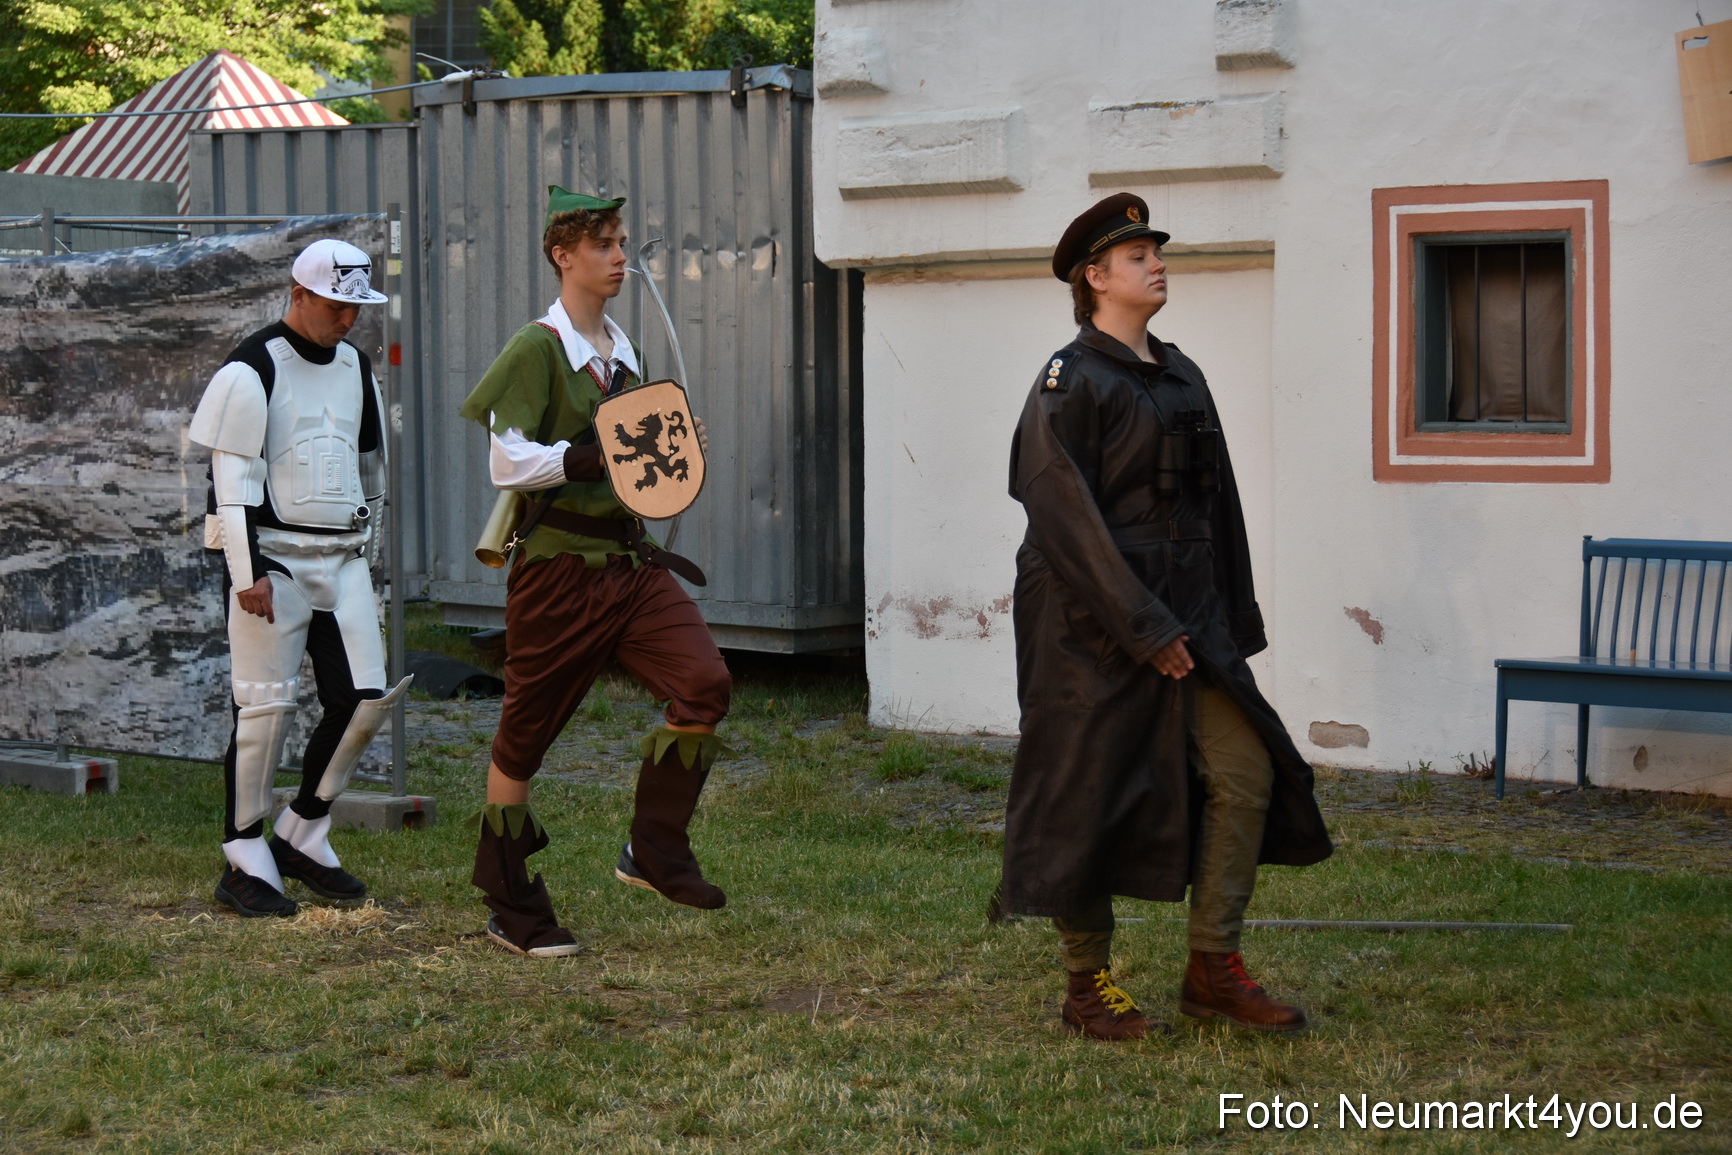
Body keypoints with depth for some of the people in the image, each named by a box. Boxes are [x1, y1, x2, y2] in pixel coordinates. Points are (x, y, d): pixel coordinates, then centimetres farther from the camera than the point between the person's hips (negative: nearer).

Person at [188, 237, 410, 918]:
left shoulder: (355, 367, 14)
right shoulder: (252, 371, -8)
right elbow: (233, 478, -13)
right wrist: (249, 571, -19)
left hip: (343, 557, 7)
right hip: (273, 557, -7)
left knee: (365, 698, -1)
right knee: (267, 706, -7)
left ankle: (302, 836, 14)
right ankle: (245, 861, 3)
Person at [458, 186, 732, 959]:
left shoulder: (621, 350, 15)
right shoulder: (537, 348, -9)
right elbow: (507, 462, -17)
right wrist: (600, 458, -24)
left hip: (629, 557, 7)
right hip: (558, 566, -7)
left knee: (704, 682, -13)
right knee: (527, 732, 3)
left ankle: (655, 853, 1)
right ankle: (512, 912, 15)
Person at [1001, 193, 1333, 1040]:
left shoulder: (1181, 377, 15)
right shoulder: (1069, 382, -9)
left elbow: (1216, 503, 17)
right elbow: (1066, 521, -16)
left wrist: (1231, 623, 12)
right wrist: (1143, 628, -18)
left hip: (1186, 623, 7)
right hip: (1095, 629, -7)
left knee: (1244, 772, 0)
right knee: (1088, 800, 0)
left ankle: (1212, 969, 9)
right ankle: (1087, 987, 13)